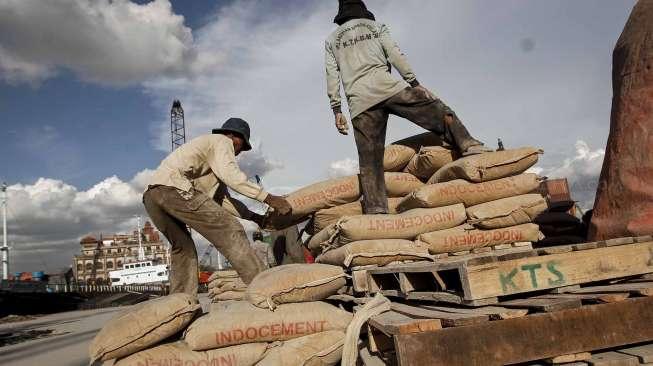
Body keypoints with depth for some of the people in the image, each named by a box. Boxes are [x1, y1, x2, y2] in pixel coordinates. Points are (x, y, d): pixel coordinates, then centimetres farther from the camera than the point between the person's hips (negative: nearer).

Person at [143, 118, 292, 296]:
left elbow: (221, 198, 31)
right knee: (229, 231, -9)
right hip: (174, 188, -10)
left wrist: (253, 216, 25)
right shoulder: (222, 141, 10)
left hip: (151, 195, 10)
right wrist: (268, 197, -13)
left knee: (183, 248, 22)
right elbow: (230, 174, -11)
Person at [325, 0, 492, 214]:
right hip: (386, 87, -1)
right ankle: (470, 148, -13)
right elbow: (396, 56, 8)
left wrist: (337, 111, 9)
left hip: (359, 104, 2)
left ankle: (375, 212, -8)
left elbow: (332, 76, 13)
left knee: (370, 161, -1)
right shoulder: (376, 26, 21)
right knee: (438, 112, 5)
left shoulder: (332, 40, 25)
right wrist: (414, 84, 5)